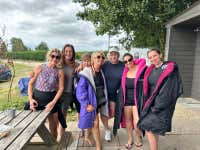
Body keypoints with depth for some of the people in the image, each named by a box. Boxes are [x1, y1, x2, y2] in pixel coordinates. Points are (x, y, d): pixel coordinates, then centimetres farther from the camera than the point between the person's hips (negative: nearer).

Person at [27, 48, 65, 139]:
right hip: (37, 99, 0)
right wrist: (30, 99, -10)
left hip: (51, 100, 1)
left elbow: (61, 88, -7)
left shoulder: (59, 72, -3)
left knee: (53, 127, 13)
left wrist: (53, 102, -15)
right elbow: (30, 83, -1)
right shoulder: (39, 68, -4)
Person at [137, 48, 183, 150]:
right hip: (151, 103, 6)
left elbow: (169, 90, -15)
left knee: (149, 128, -8)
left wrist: (157, 107, -15)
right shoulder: (150, 70, 7)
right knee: (153, 129, 12)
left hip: (162, 105, -6)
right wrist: (146, 103, 6)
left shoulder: (170, 69, -11)